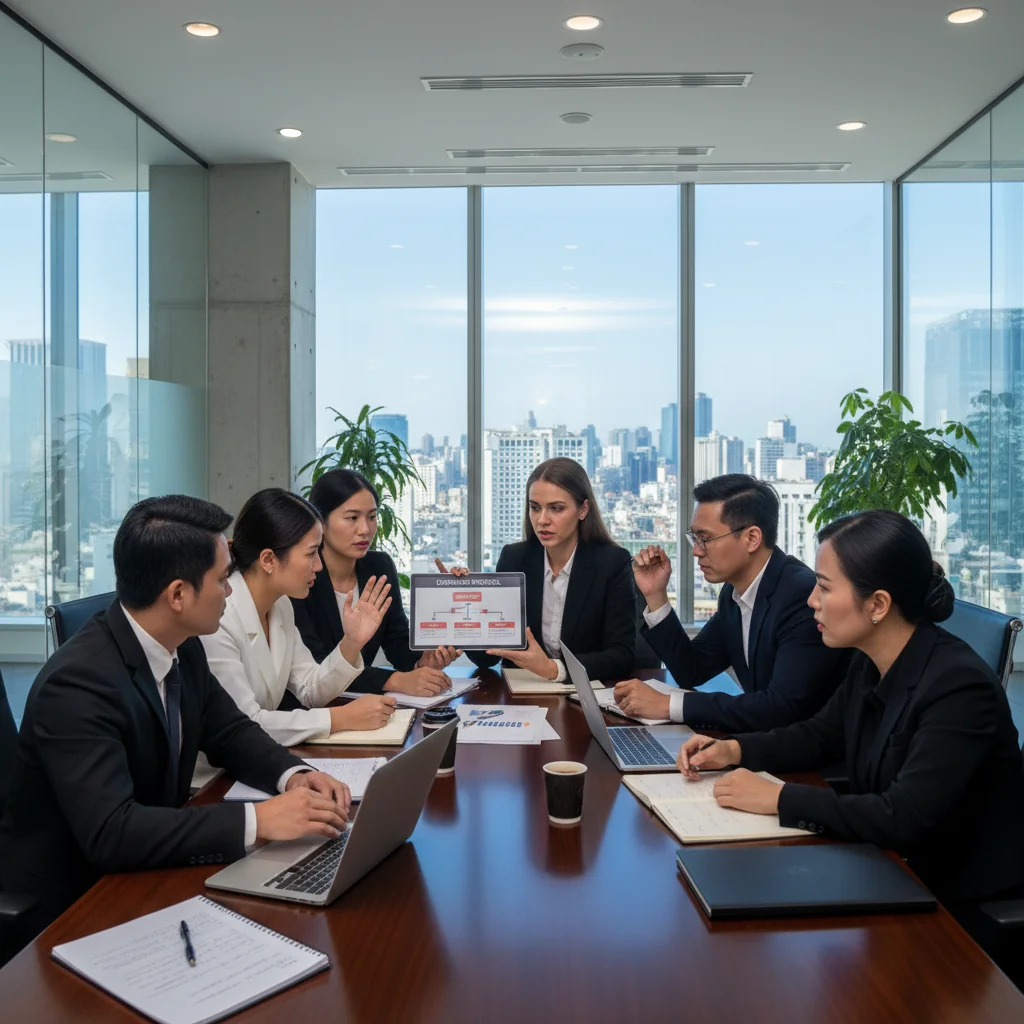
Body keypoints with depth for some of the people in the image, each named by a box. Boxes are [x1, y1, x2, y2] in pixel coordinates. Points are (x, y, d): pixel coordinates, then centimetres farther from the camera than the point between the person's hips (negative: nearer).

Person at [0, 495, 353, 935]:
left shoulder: (182, 648, -3)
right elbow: (109, 832, -33)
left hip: (140, 873, 7)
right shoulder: (77, 683, -27)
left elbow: (229, 731, 8)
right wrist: (258, 820, -34)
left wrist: (292, 775, -11)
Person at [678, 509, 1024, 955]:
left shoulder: (959, 687, -26)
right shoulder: (870, 662, -2)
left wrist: (779, 799, -27)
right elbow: (819, 736, 14)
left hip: (957, 905, -7)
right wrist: (733, 749, -1)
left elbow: (904, 819, -32)